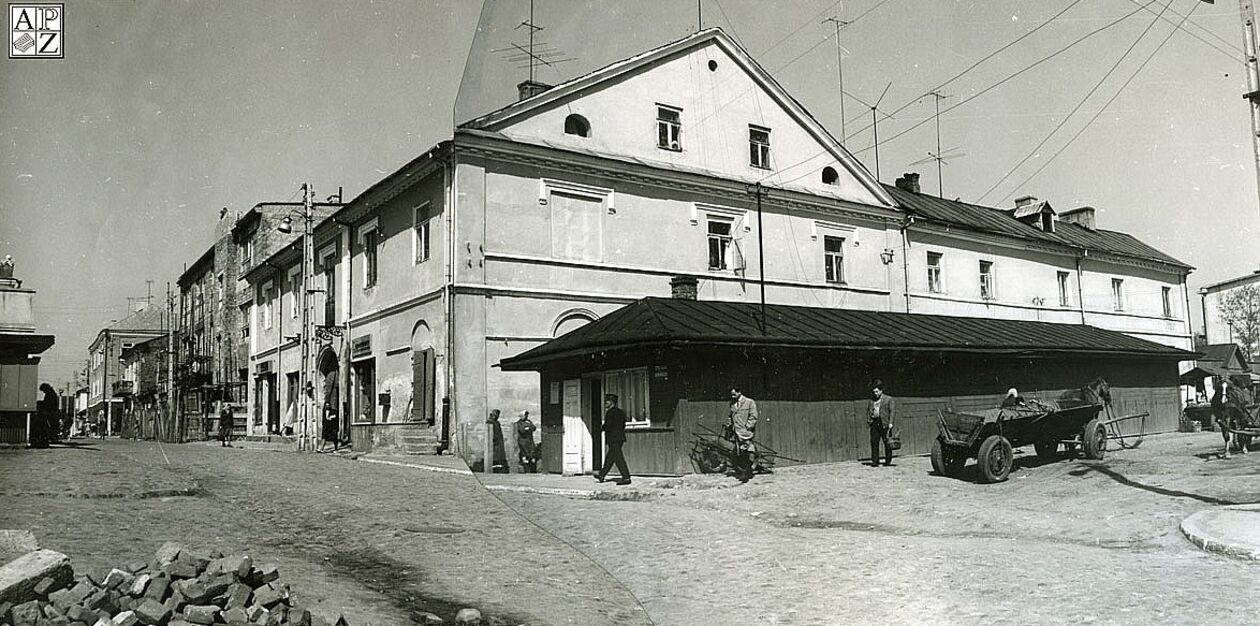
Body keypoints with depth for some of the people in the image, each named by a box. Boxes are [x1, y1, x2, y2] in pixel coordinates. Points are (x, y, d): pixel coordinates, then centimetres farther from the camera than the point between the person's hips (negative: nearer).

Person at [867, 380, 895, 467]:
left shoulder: (889, 399, 3)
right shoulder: (872, 400, 18)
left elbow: (892, 411, -4)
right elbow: (869, 410, 25)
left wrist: (890, 422, -14)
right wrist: (868, 419, 10)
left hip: (885, 423, -4)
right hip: (874, 423, 4)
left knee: (887, 442, -1)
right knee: (874, 442, -2)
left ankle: (888, 461, 11)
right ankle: (875, 461, 1)